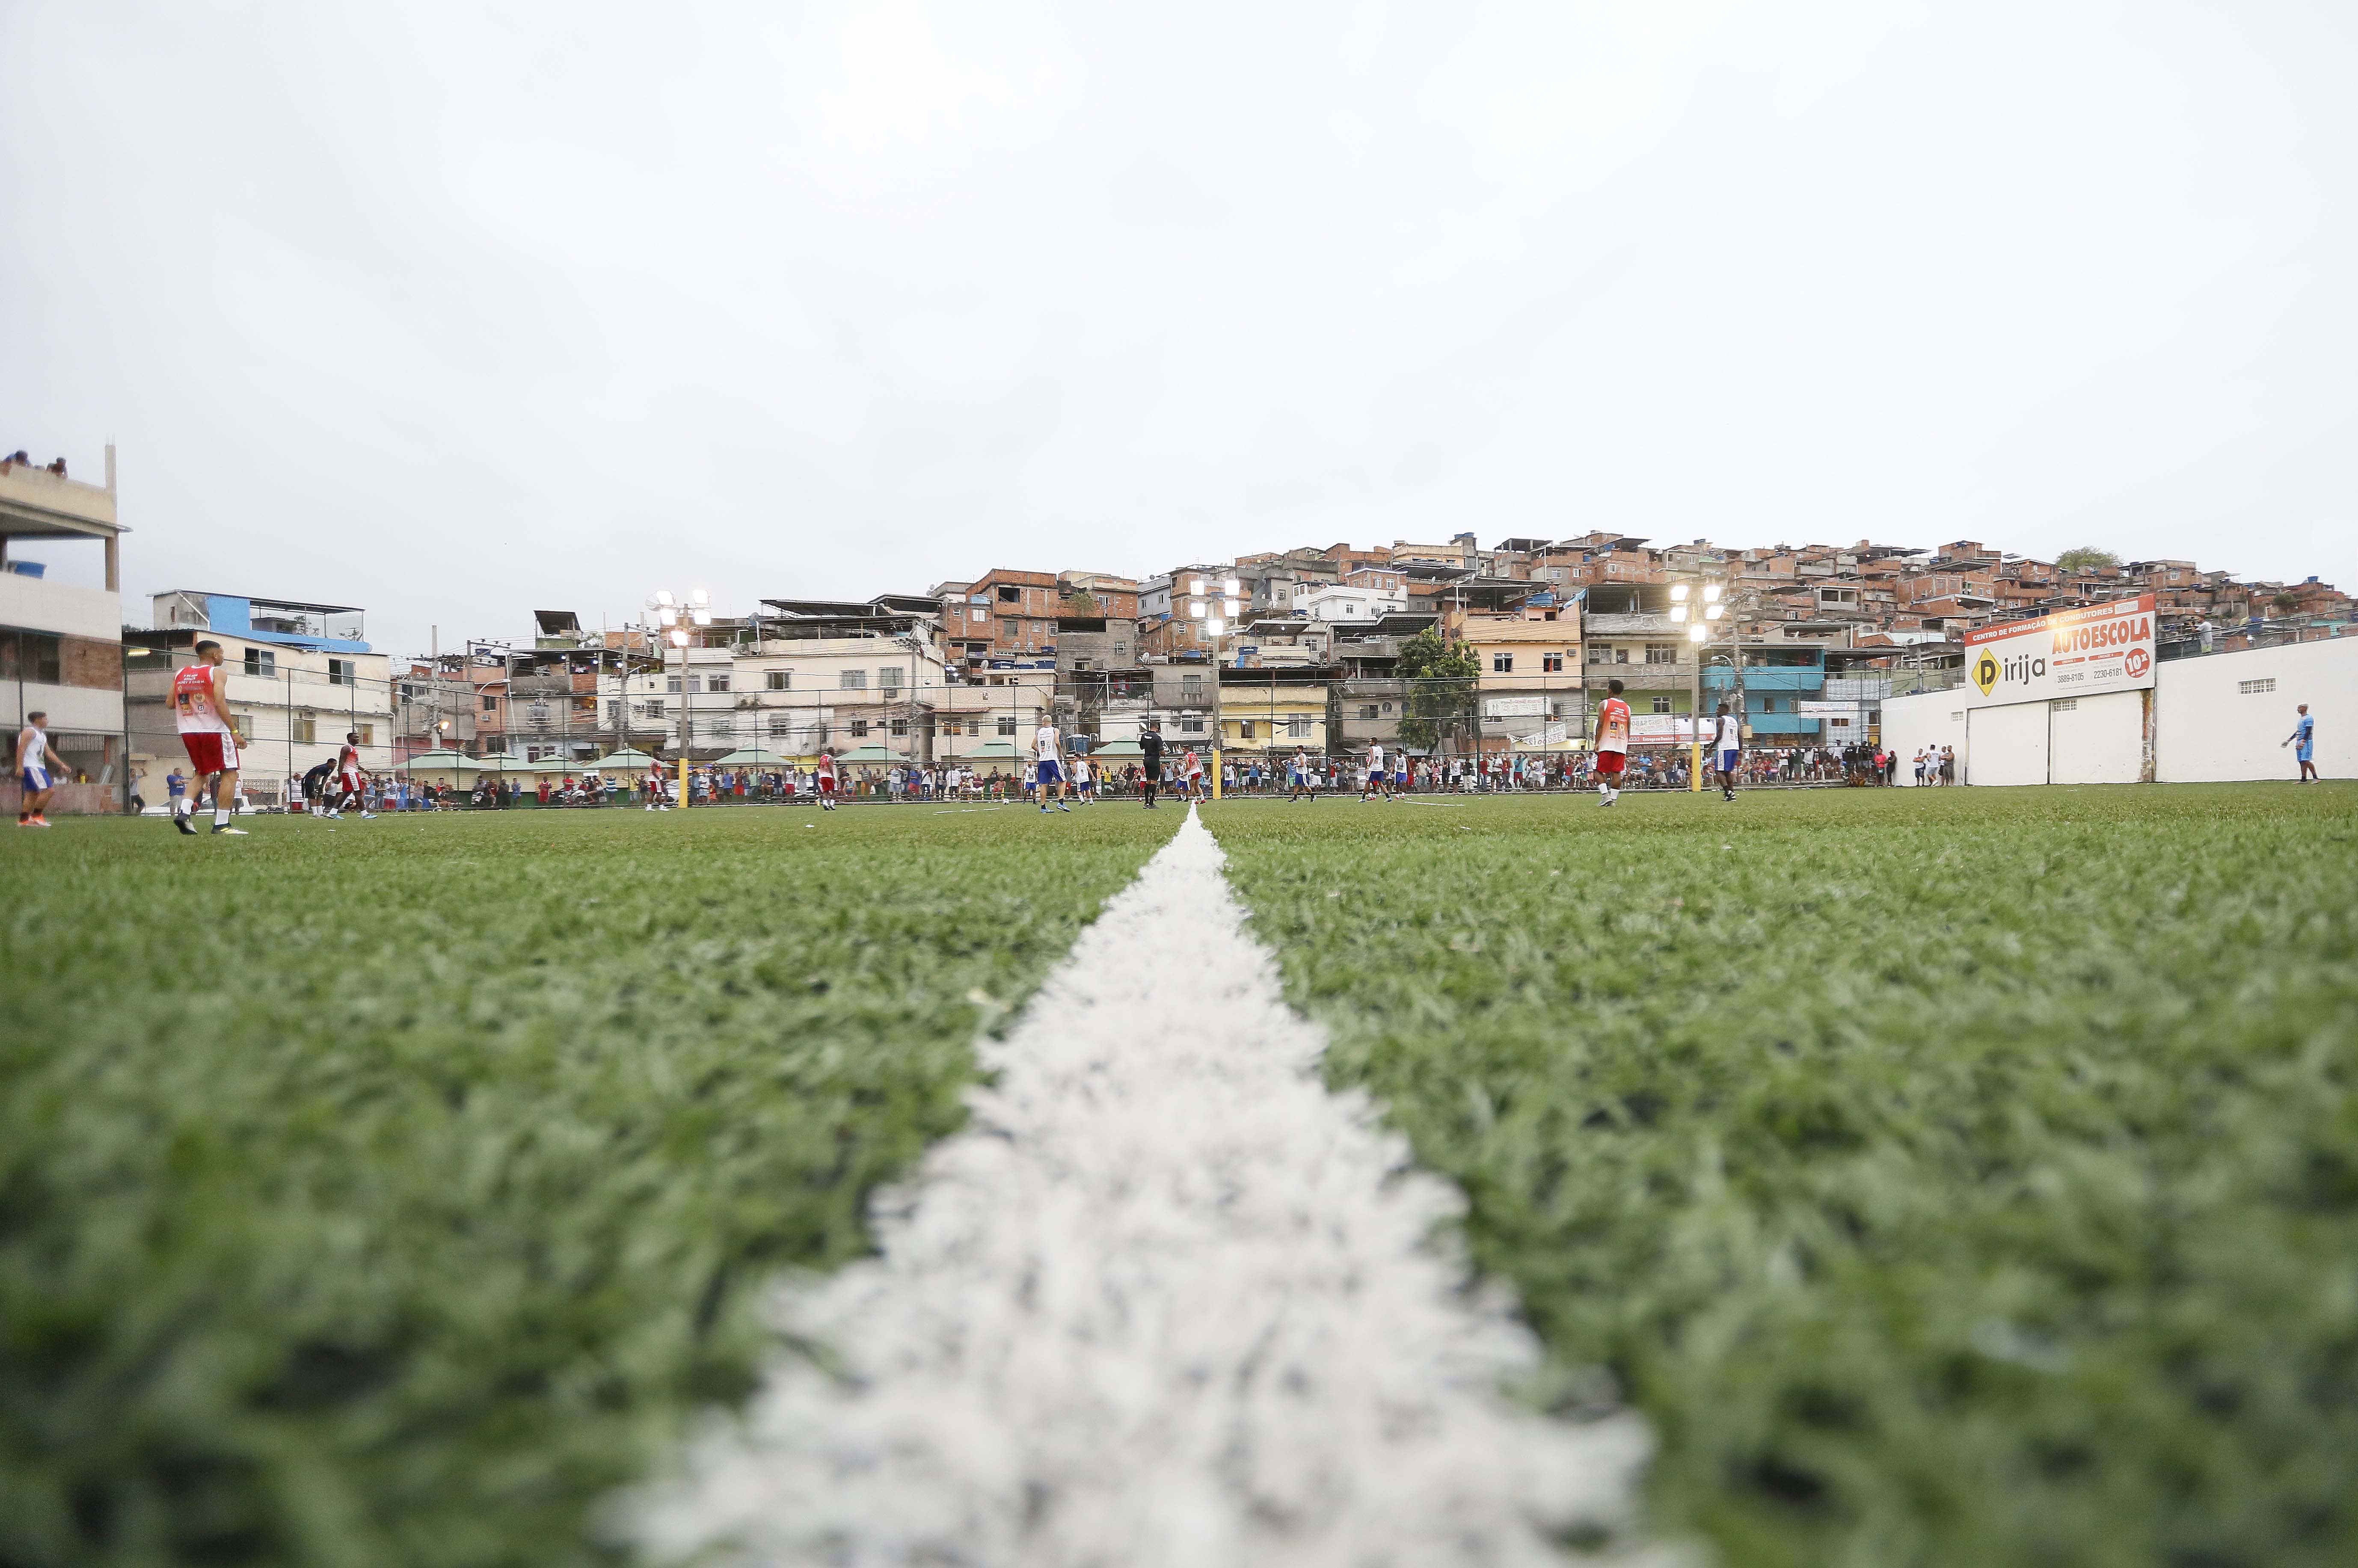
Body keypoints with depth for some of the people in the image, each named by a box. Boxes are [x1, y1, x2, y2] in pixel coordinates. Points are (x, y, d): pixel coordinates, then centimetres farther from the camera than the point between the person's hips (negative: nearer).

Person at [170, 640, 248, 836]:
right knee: (229, 774, 0)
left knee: (201, 774, 23)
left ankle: (185, 813, 5)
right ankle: (221, 824, -7)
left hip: (188, 732, 7)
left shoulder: (180, 674, 12)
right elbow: (220, 704, -17)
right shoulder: (217, 673, -7)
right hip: (214, 731, -7)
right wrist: (235, 732, -17)